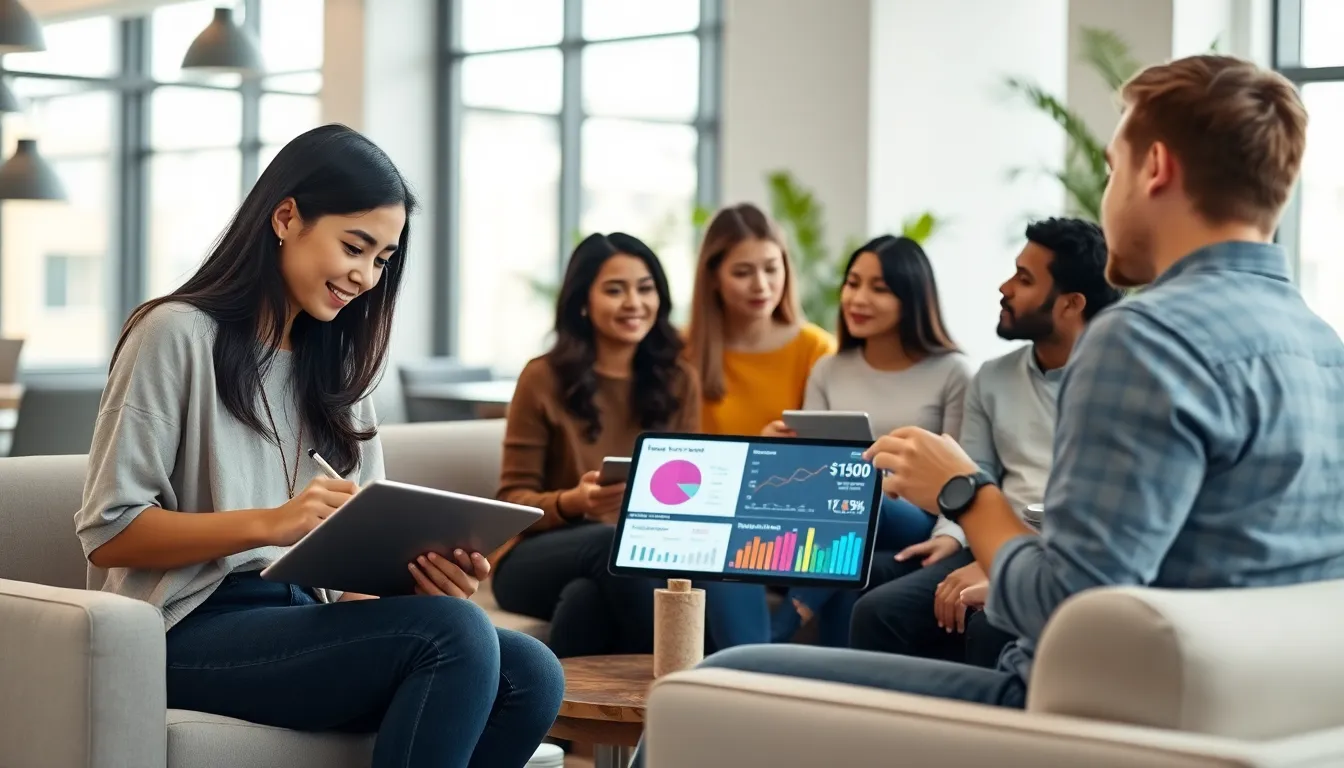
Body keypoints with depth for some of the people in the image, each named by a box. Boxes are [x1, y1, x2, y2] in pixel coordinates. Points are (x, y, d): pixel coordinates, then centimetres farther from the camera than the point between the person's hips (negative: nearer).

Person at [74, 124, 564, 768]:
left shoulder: (338, 364, 20)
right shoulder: (178, 333, -1)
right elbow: (106, 533, -8)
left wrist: (422, 570, -10)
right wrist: (270, 523, -20)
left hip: (308, 618, 7)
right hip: (193, 632, -6)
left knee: (530, 675, -21)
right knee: (454, 634, -30)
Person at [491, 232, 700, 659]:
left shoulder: (679, 380, 11)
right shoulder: (544, 378, 0)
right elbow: (513, 499, -1)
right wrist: (573, 501, -23)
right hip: (538, 561, -1)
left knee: (590, 594, -38)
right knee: (611, 542, -38)